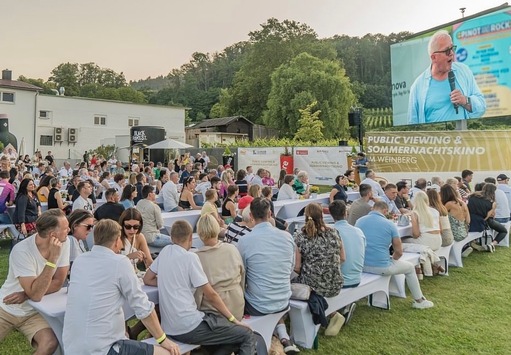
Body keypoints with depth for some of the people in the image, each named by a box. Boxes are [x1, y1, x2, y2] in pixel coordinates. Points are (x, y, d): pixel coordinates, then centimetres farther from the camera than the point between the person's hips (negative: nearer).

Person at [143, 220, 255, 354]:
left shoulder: (165, 251, 7)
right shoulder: (190, 257, -12)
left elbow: (147, 279, 20)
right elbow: (211, 295, -9)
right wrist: (232, 318, 1)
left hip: (168, 327, 8)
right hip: (189, 327, -8)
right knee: (247, 336, -1)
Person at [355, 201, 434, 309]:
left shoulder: (359, 221, 3)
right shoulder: (389, 224, -8)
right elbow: (399, 252, -7)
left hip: (361, 266, 5)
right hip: (381, 268, -4)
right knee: (410, 267, 26)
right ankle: (419, 301, 37)